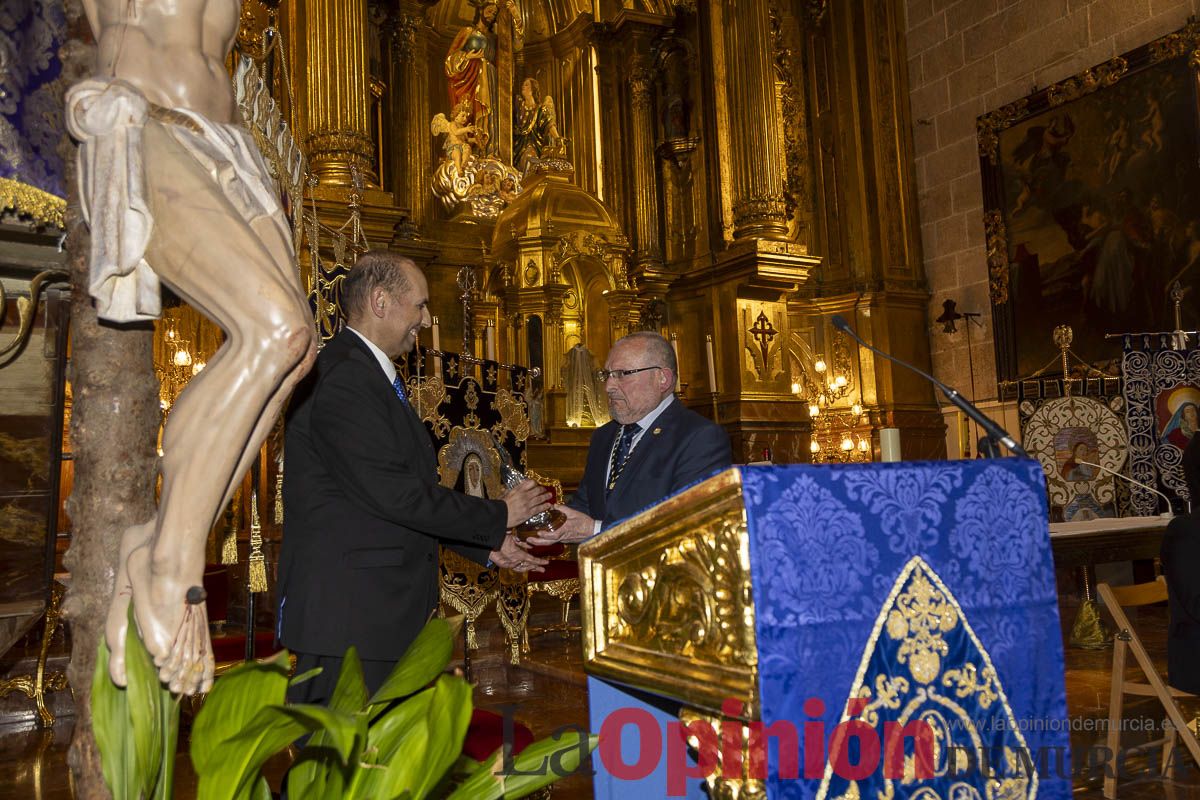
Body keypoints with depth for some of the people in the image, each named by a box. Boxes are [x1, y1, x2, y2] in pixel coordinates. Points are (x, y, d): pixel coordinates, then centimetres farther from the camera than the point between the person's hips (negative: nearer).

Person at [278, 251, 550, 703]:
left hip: (387, 613, 10)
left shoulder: (374, 377, 18)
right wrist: (497, 516, -11)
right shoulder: (341, 378, -16)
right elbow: (390, 492, -22)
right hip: (345, 615, -10)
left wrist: (488, 547, 14)